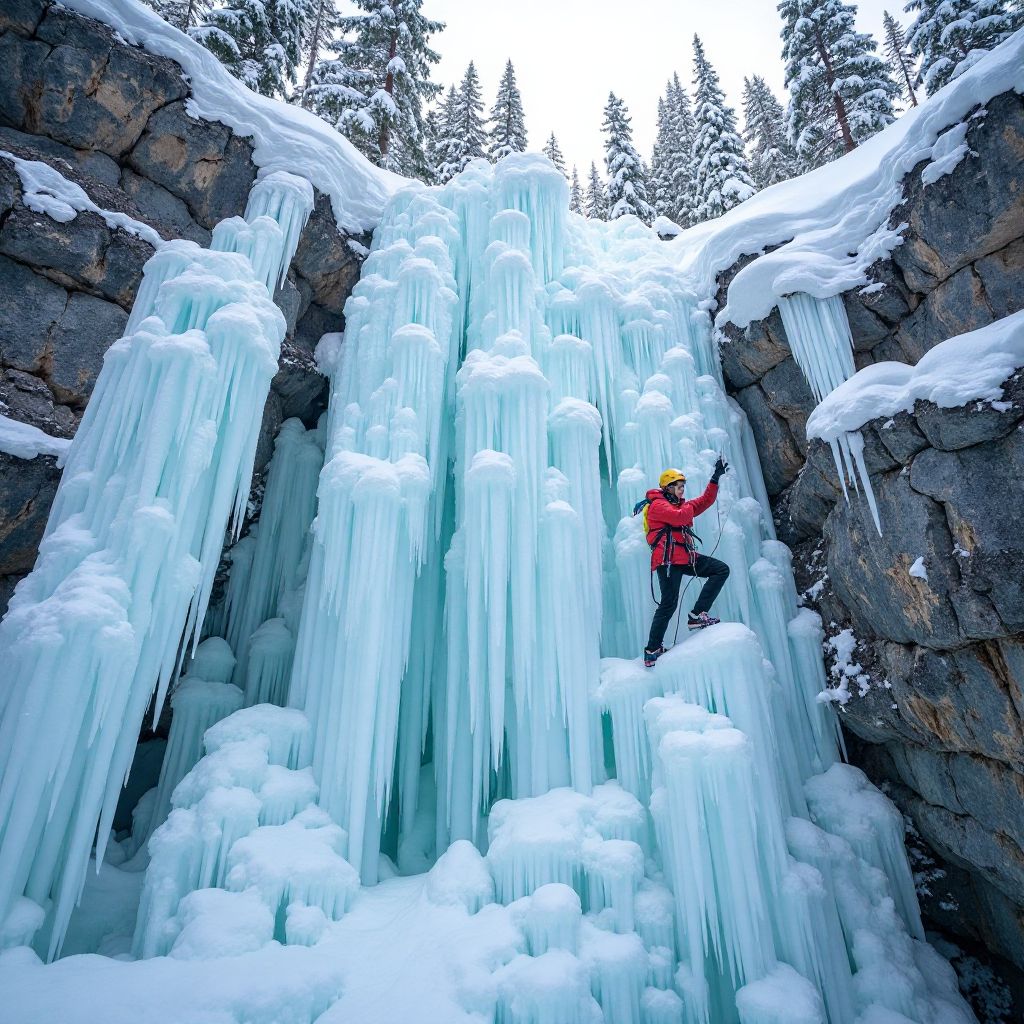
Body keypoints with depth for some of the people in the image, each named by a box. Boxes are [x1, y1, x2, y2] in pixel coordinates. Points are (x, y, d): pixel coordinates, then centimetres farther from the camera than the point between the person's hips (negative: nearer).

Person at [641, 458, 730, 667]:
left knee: (722, 569, 1)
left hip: (686, 557, 9)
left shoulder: (681, 504, 25)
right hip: (668, 559, -9)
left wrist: (715, 477, 18)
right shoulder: (657, 505, -3)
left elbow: (705, 501, 25)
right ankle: (652, 650, -3)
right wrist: (688, 507, 3)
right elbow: (681, 516, -19)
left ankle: (698, 615, -5)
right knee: (669, 603, -12)